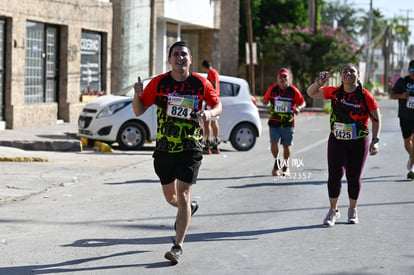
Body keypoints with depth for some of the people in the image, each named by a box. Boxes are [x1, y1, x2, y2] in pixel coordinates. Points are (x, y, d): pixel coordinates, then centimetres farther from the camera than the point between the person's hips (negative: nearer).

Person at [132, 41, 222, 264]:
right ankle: (189, 208, 52)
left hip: (190, 148, -3)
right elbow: (139, 111, 1)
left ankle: (178, 247, -6)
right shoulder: (159, 83, -3)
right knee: (170, 197, 17)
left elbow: (218, 106, 9)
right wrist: (137, 95, -20)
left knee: (182, 196, -12)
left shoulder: (200, 83, -5)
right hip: (164, 148, 3)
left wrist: (209, 113, -14)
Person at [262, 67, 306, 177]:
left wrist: (298, 108, -16)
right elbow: (265, 100, 9)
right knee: (273, 143, -11)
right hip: (274, 122, 0)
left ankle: (286, 165, 27)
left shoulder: (294, 91, -3)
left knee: (286, 145, 5)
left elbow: (303, 103, 6)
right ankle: (276, 162, 16)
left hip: (288, 123, 0)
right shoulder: (272, 89, 0)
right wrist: (264, 101, -16)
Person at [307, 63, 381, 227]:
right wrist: (320, 82, -9)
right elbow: (311, 93, 10)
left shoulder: (365, 96, -10)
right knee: (334, 174, -9)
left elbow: (376, 120, -5)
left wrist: (375, 140, -16)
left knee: (354, 178, 6)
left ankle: (353, 210, 28)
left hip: (359, 143, -2)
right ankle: (333, 211, 7)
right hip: (337, 141, 2)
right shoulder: (334, 92, -1)